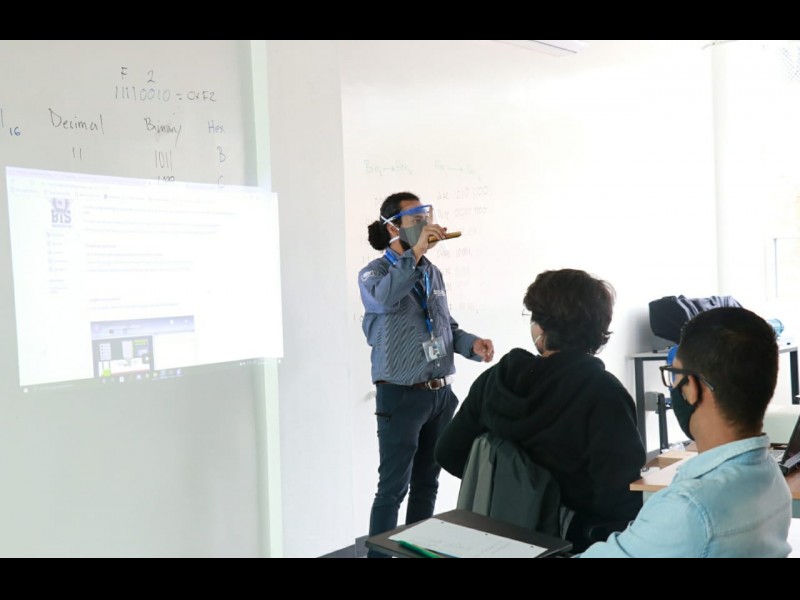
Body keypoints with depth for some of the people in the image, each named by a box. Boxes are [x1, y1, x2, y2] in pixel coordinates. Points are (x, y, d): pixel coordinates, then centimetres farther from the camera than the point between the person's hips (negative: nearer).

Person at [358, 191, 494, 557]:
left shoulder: (433, 273, 11)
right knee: (393, 487, 0)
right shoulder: (373, 273, -8)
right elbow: (384, 299, -33)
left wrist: (472, 343, -1)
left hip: (441, 394, 7)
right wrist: (415, 252, -30)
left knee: (427, 483, 17)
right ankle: (378, 554, 14)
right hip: (401, 396, -6)